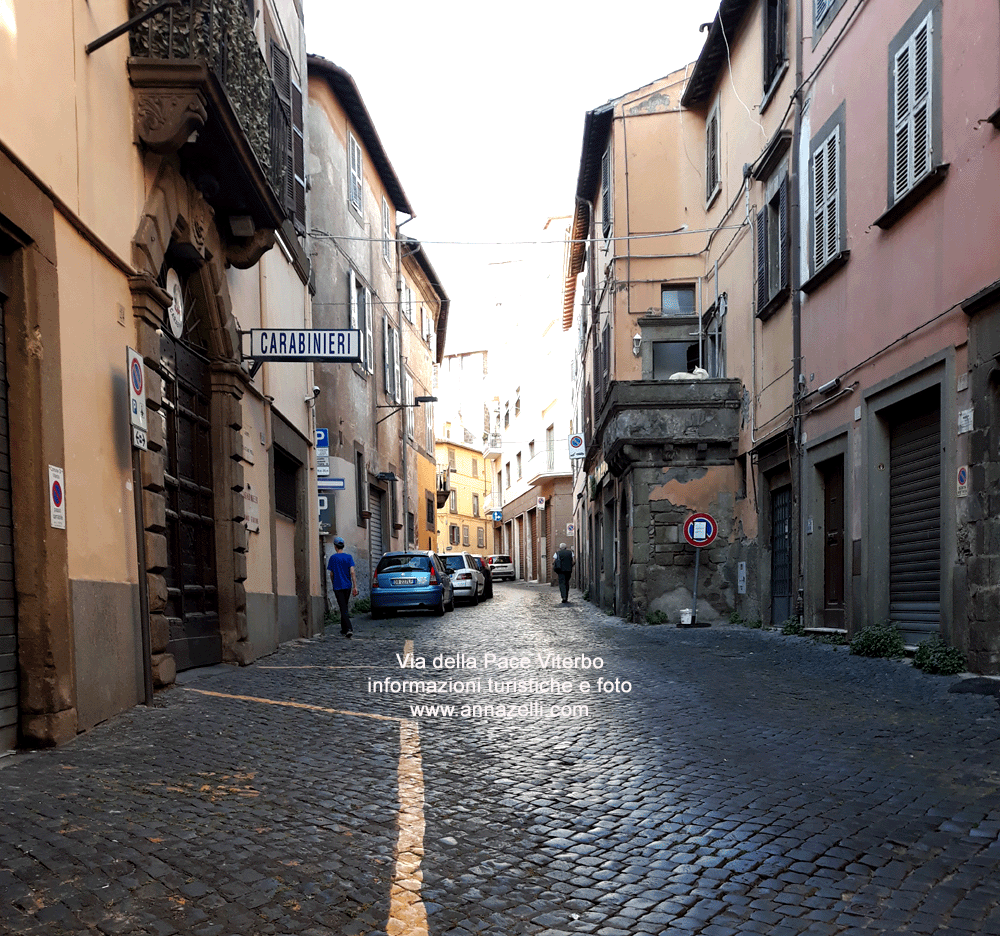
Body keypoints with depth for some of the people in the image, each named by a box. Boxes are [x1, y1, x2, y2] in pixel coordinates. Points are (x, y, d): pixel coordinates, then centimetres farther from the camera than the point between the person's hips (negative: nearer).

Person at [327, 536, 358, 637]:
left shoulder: (333, 558, -2)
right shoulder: (349, 557, 1)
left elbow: (331, 574, 4)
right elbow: (352, 572, -6)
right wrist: (355, 586, -7)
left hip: (337, 586, -3)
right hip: (347, 586, 3)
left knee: (343, 609, -6)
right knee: (344, 607, 17)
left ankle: (349, 629, -20)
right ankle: (344, 628, 25)